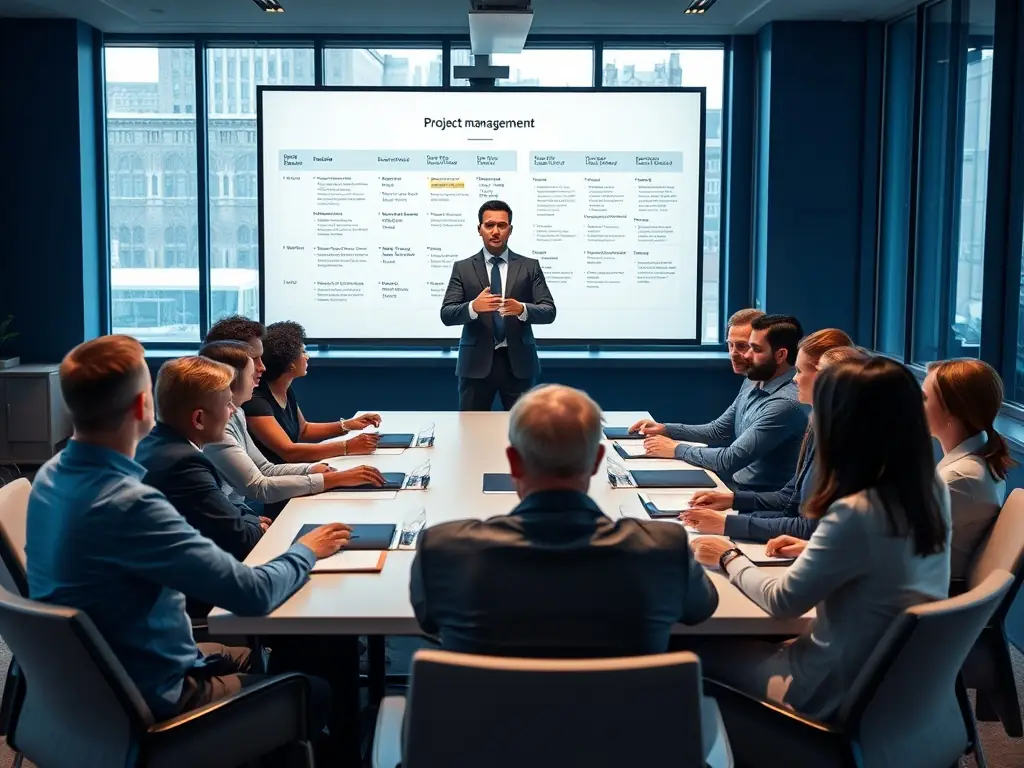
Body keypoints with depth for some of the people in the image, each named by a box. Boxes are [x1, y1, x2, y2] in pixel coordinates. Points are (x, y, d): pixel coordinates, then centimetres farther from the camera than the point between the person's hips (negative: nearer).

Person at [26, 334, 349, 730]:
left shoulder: (51, 475, -5)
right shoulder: (128, 504, -33)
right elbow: (253, 594, -27)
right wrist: (305, 550, -7)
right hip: (147, 701, -8)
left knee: (254, 657, 28)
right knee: (317, 693, 8)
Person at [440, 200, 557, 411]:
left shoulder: (529, 266, 6)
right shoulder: (463, 268, 5)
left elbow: (549, 311, -1)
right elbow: (446, 315, -4)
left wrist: (522, 309, -23)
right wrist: (473, 307, -24)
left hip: (518, 363, 0)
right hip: (476, 363, 0)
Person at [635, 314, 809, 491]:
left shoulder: (786, 403, -23)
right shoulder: (753, 386, 9)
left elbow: (731, 460, -25)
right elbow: (718, 431, 19)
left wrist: (676, 449, -15)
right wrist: (666, 429, 7)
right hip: (733, 484, 8)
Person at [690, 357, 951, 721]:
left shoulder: (855, 514, -31)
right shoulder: (933, 490, -6)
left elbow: (782, 601, -17)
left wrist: (729, 559, 0)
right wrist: (814, 553, 15)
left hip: (839, 688, -8)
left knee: (701, 650, 12)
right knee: (754, 639, 25)